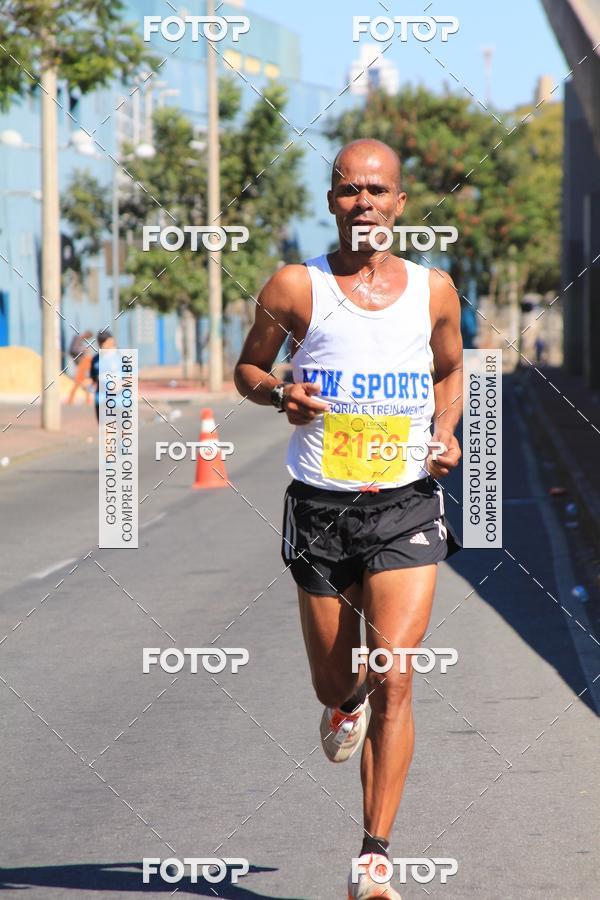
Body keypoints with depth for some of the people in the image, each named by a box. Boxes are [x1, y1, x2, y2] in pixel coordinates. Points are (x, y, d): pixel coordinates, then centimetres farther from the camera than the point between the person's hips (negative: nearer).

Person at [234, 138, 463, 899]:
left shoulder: (434, 289, 3)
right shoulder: (295, 287, -2)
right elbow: (247, 368, 10)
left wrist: (447, 432, 1)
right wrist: (280, 395, -12)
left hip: (407, 505, 0)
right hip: (321, 507, 0)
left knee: (393, 679, -14)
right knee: (333, 683, 12)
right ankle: (347, 705, 53)